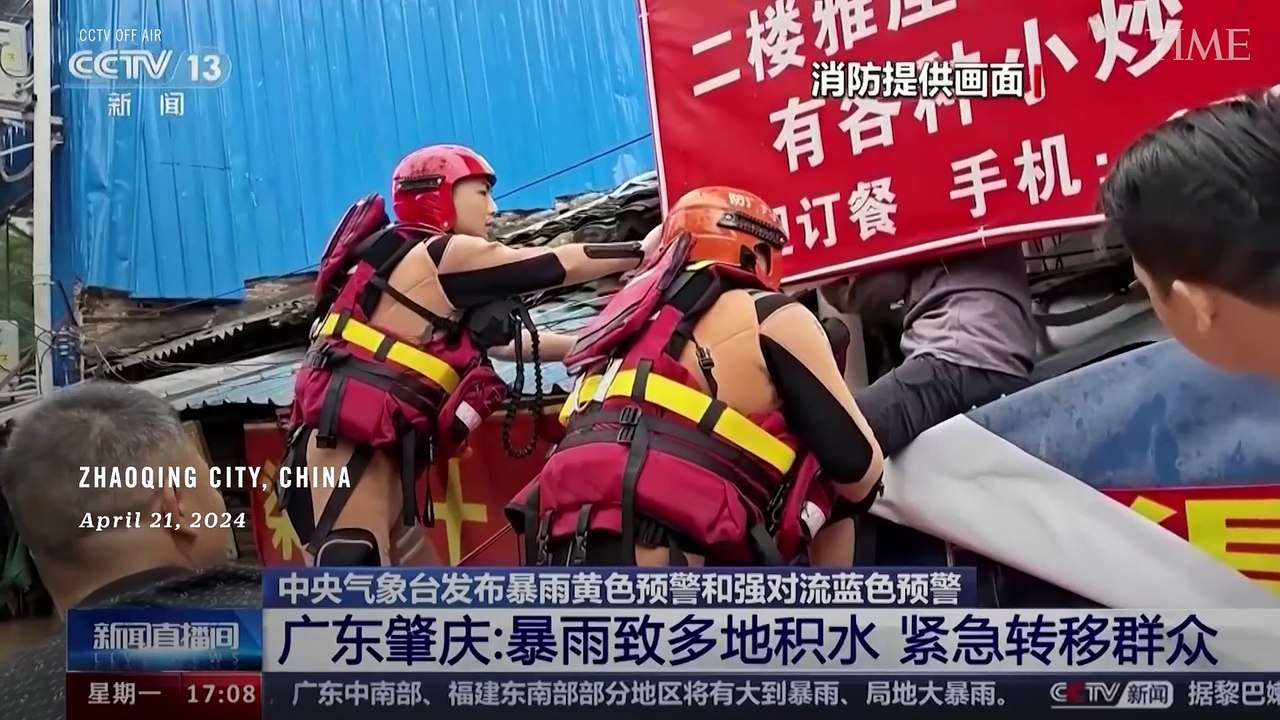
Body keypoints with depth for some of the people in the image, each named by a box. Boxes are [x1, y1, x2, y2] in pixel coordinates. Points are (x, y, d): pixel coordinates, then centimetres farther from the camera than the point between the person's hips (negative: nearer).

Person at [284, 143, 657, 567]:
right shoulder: (440, 254, -6)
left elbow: (498, 340, 25)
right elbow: (561, 265, -2)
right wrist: (641, 252, 9)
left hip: (379, 455, 11)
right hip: (348, 448, -11)